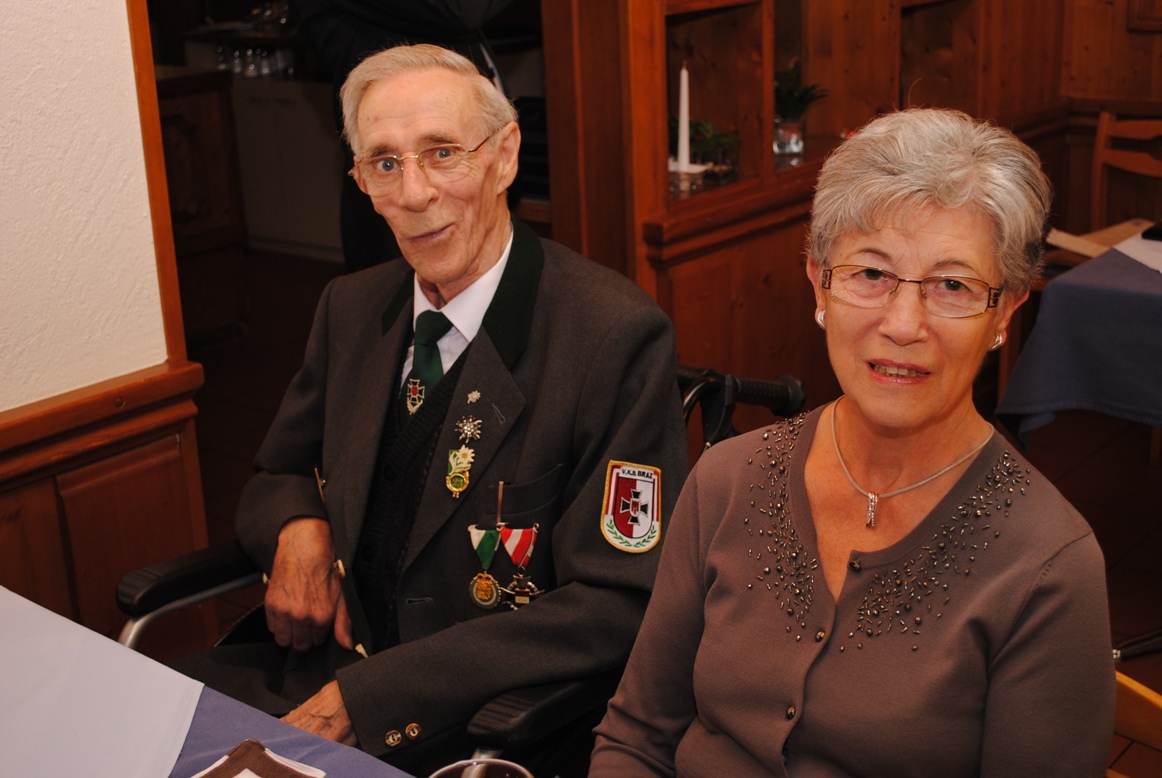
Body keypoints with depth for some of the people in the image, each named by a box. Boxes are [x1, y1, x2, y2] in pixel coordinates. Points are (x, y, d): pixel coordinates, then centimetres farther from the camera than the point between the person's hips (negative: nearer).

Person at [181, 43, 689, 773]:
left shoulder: (617, 335, -16)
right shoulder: (351, 309, 5)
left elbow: (619, 604, -19)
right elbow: (277, 476, 19)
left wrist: (366, 696, -21)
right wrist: (297, 527, -8)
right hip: (327, 661, 6)